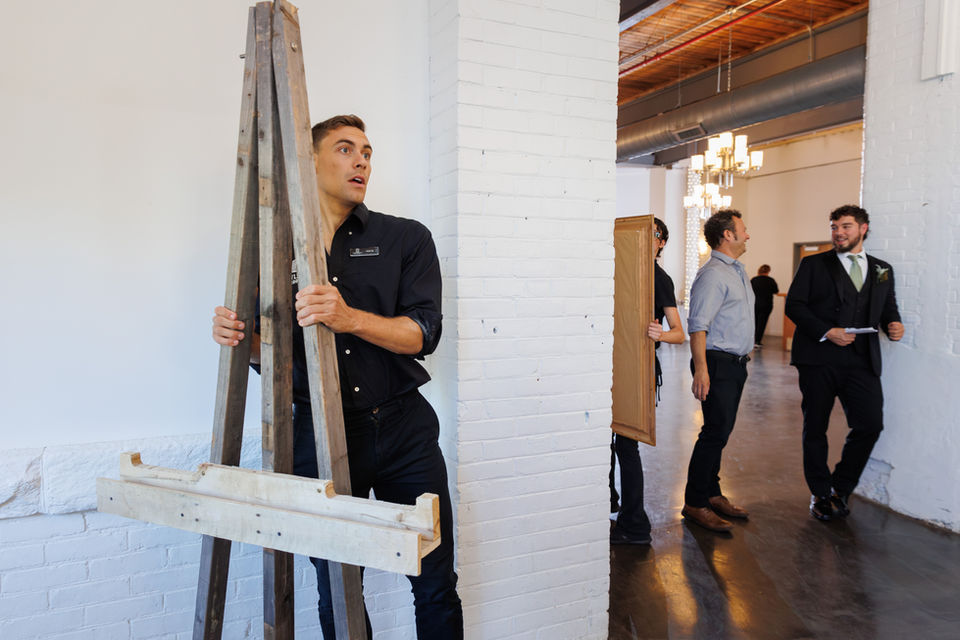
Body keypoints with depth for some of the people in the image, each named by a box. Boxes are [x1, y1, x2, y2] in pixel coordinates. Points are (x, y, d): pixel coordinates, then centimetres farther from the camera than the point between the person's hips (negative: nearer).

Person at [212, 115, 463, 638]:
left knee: (435, 586, 7)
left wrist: (351, 318, -26)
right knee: (335, 594, 13)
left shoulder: (407, 238, 3)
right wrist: (239, 334, -11)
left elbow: (423, 332, -10)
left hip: (403, 430, -1)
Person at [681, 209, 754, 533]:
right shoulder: (712, 274, -14)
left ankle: (712, 494, 23)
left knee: (721, 431, 13)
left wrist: (744, 354, 21)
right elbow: (697, 325, -21)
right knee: (716, 431, -8)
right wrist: (701, 369, -26)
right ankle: (695, 503, 2)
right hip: (718, 363, -9)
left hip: (736, 363, 9)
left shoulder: (738, 270, 17)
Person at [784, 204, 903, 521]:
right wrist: (826, 332, -14)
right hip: (819, 359, -2)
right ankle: (821, 493, 23)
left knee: (870, 424, -7)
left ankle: (841, 486, 16)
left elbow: (888, 308, 21)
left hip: (862, 362, 3)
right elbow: (794, 305, -3)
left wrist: (893, 324, -2)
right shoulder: (814, 264, 5)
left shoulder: (882, 270, 16)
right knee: (815, 429, 6)